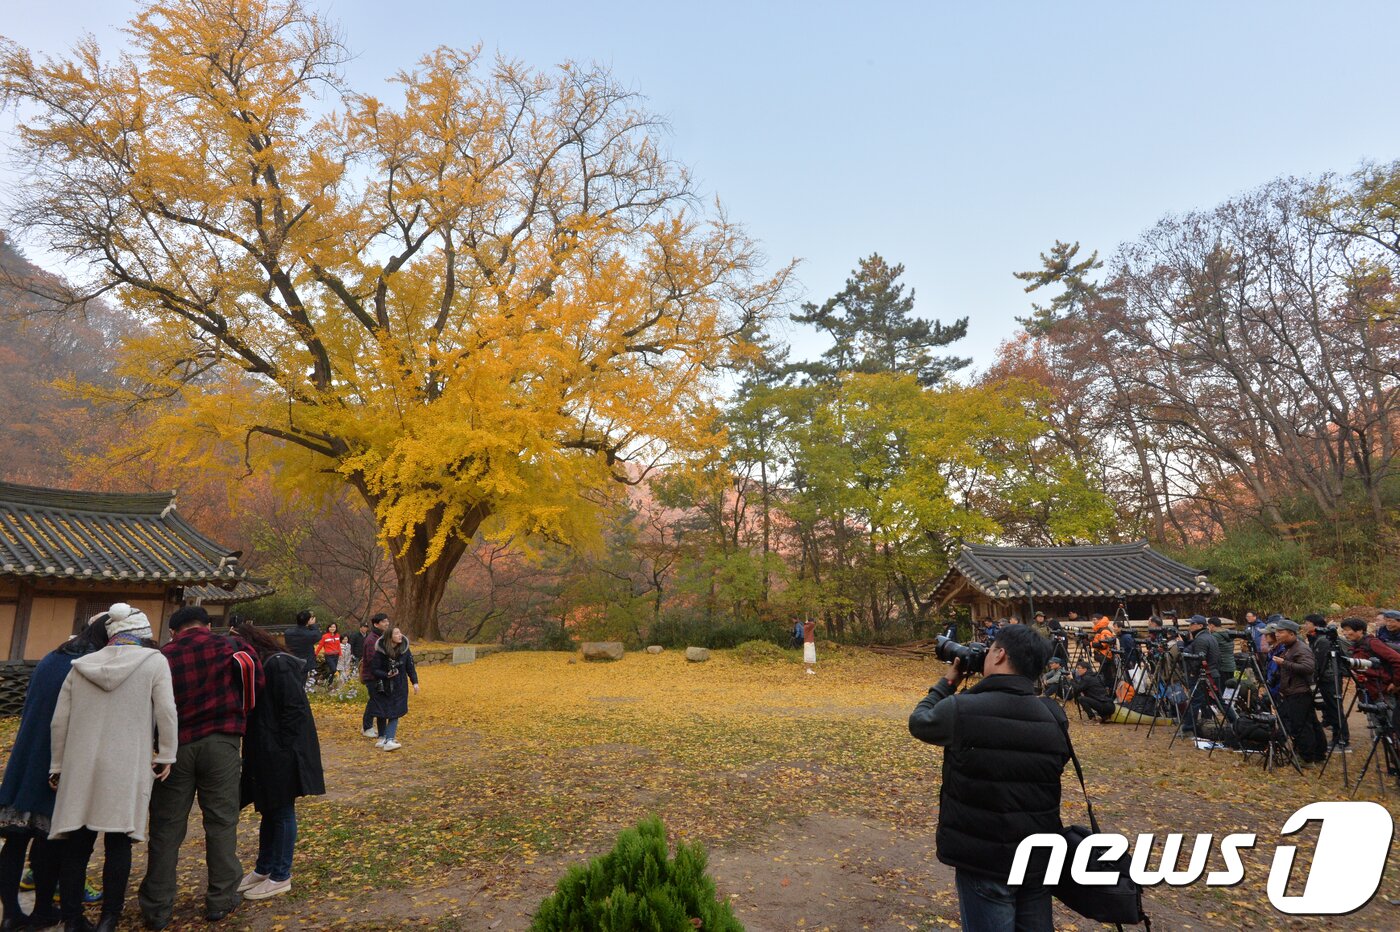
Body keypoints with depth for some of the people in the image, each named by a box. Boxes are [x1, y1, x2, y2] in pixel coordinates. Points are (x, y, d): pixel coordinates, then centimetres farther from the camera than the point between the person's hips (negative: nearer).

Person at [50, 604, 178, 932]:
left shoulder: (81, 666, 9)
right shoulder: (154, 662, -2)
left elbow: (59, 721, 11)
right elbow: (166, 711, -9)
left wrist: (57, 766, 20)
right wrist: (166, 755, 0)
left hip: (80, 767, 4)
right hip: (127, 769, -4)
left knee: (76, 845, 12)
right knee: (118, 844, 4)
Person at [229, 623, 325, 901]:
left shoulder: (279, 665, -20)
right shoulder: (263, 666, 9)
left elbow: (294, 710, -22)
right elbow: (259, 709, 12)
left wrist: (282, 749, -19)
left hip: (282, 754, -9)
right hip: (265, 753, 9)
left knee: (281, 812, 4)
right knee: (269, 810, 20)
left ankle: (280, 877, 16)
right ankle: (264, 869, 35)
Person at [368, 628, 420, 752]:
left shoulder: (405, 650, -5)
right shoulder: (380, 652, -13)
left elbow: (410, 667, 2)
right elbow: (374, 669, -10)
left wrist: (414, 682, -6)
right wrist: (387, 675, -25)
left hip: (399, 688, 1)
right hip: (383, 687, -1)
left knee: (395, 714, -6)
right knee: (382, 713, 9)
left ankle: (389, 740, -9)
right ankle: (382, 737, 27)